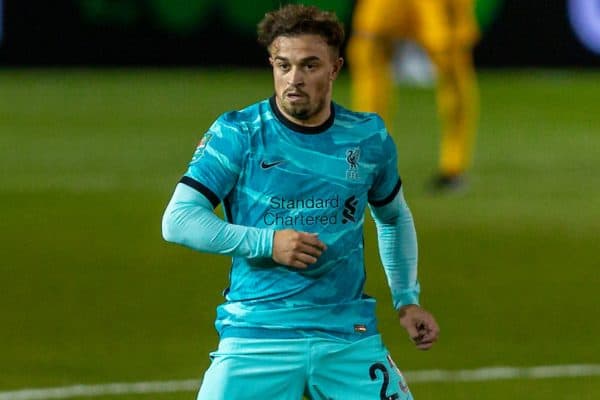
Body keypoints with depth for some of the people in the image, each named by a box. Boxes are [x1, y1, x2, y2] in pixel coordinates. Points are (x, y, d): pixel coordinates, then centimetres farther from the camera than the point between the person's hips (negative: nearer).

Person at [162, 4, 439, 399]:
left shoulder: (369, 137, 7)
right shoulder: (238, 133, -3)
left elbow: (394, 217, 25)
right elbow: (177, 220, -9)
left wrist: (407, 299, 18)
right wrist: (267, 243, -18)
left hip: (349, 338, 3)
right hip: (257, 339, -3)